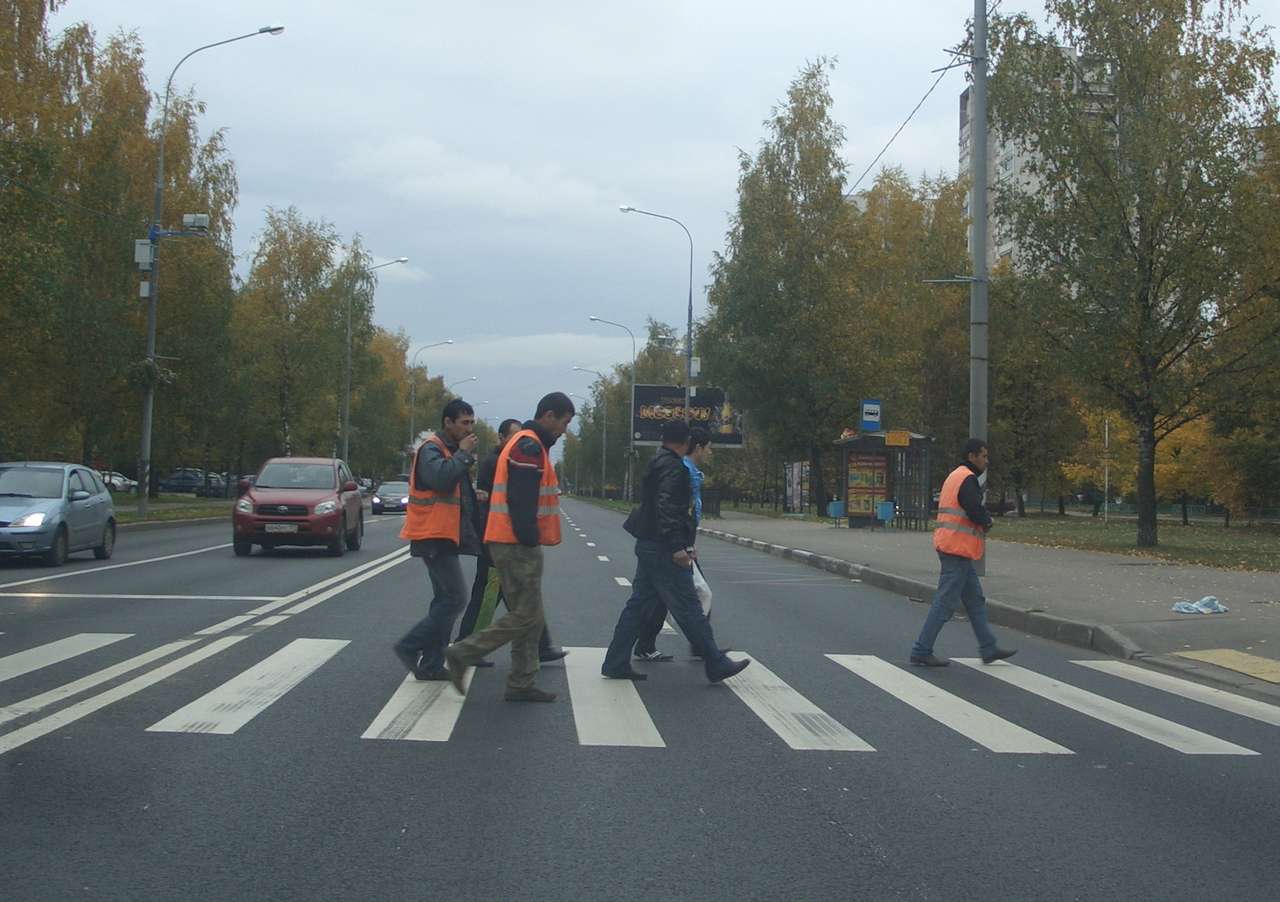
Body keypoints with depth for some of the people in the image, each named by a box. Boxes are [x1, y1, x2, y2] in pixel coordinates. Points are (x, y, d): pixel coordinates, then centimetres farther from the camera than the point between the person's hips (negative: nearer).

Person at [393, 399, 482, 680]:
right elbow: (440, 478, -31)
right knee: (455, 598, -13)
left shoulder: (453, 450, 20)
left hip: (446, 536, 10)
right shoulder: (431, 449, -11)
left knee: (445, 599, 10)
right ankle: (410, 647, -6)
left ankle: (431, 665, 14)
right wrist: (463, 454, -18)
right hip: (435, 537, -10)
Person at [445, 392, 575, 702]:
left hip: (516, 545, 11)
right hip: (517, 545, -11)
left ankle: (521, 685, 15)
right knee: (526, 615, -7)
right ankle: (462, 654, -4)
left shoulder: (526, 443, 21)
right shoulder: (529, 446, -13)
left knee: (529, 617, 12)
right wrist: (529, 540, -20)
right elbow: (522, 501, -21)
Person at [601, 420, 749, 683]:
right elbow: (667, 508, -24)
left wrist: (685, 544, 24)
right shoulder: (673, 467, -13)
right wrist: (677, 547, -26)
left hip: (647, 544, 10)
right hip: (662, 549, -10)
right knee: (688, 607, -4)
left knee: (639, 603, 12)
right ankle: (716, 664, 1)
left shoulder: (657, 463, 17)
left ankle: (616, 664, 13)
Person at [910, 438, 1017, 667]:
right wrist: (987, 522, -2)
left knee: (975, 600, 15)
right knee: (945, 602, -6)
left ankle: (988, 648, 20)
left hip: (950, 546, 11)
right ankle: (921, 652, -4)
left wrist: (983, 520, 4)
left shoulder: (955, 476, 18)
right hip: (958, 548, -11)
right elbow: (977, 513, -24)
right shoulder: (967, 479, -14)